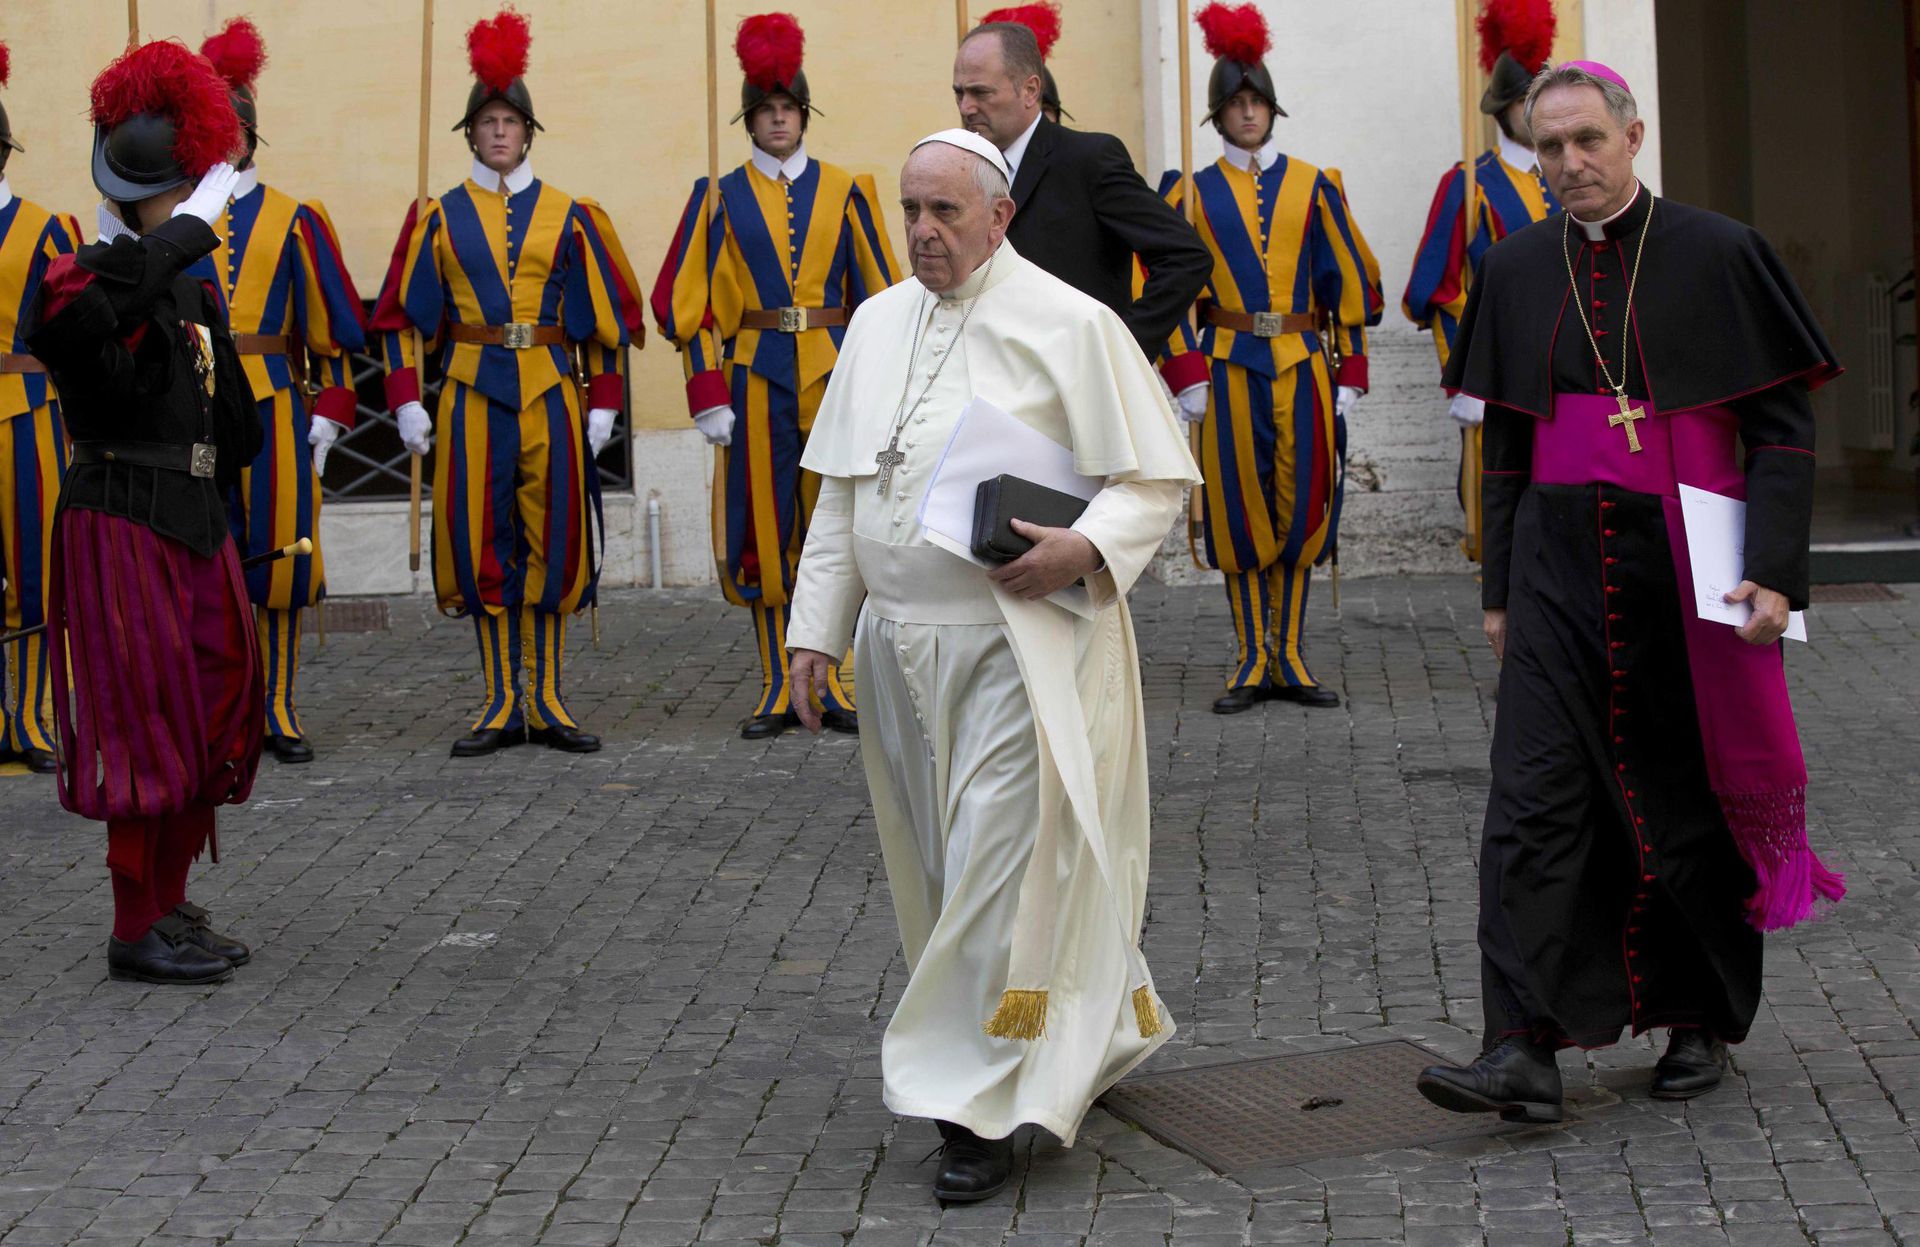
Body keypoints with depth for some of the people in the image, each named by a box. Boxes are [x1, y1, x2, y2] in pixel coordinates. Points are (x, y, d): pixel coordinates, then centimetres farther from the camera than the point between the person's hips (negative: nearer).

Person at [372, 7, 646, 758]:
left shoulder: (569, 217, 6)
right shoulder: (439, 218, 6)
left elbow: (609, 312, 7)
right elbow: (402, 316, 6)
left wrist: (604, 403, 1)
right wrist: (406, 401, -4)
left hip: (551, 395, 0)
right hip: (471, 396, 0)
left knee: (553, 542, 2)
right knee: (482, 546, 1)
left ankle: (546, 701, 10)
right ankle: (502, 704, 9)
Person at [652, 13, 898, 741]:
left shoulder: (844, 191, 7)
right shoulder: (721, 199, 5)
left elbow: (880, 293, 7)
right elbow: (690, 302, 2)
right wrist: (709, 396, -7)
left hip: (834, 376, 0)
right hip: (756, 377, 0)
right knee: (763, 531, 2)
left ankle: (838, 686, 9)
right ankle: (778, 691, 9)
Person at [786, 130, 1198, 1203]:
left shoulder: (1069, 325, -6)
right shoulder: (877, 325, 12)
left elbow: (1159, 476, -5)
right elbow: (842, 492, 17)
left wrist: (1084, 549, -22)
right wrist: (818, 626, 12)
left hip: (1018, 647, -7)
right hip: (901, 647, 7)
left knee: (1000, 869, -7)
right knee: (940, 867, 14)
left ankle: (987, 1106, 2)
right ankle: (1087, 1044, 32)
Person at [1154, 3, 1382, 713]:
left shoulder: (1311, 186, 8)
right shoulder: (1193, 194, 6)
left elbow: (1349, 281, 8)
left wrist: (1348, 376, 2)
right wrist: (1186, 378, -6)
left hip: (1303, 365, 1)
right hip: (1229, 368, -1)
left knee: (1301, 509, 2)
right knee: (1239, 512, 0)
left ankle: (1291, 660, 12)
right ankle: (1252, 663, 9)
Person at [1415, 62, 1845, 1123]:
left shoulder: (1717, 257, -3)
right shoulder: (1517, 269, 8)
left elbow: (1782, 427, -3)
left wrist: (1773, 569, -13)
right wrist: (1499, 588, 13)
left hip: (1683, 561, -3)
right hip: (1559, 566, 3)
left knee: (1691, 794, 8)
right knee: (1534, 797, -7)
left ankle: (1701, 1021, 25)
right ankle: (1527, 1048, -9)